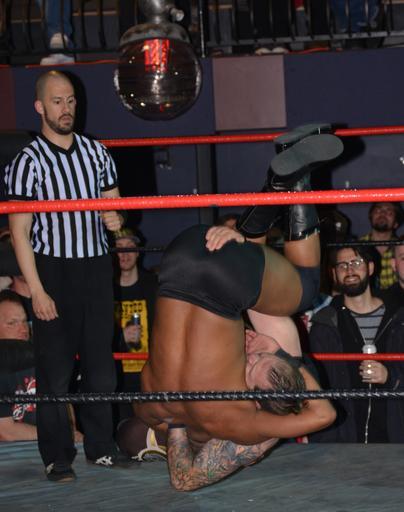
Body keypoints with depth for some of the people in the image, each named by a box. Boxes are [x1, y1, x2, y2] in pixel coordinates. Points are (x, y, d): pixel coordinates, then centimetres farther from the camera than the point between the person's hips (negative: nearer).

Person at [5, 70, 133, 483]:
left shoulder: (95, 152, 9)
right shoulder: (28, 162, -7)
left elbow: (112, 202, 21)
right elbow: (19, 232, -9)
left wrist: (115, 219, -5)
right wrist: (37, 291, -15)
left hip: (96, 267, 5)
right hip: (53, 269, -5)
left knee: (101, 362, 8)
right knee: (55, 369, -3)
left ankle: (100, 446, 19)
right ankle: (57, 457, 5)